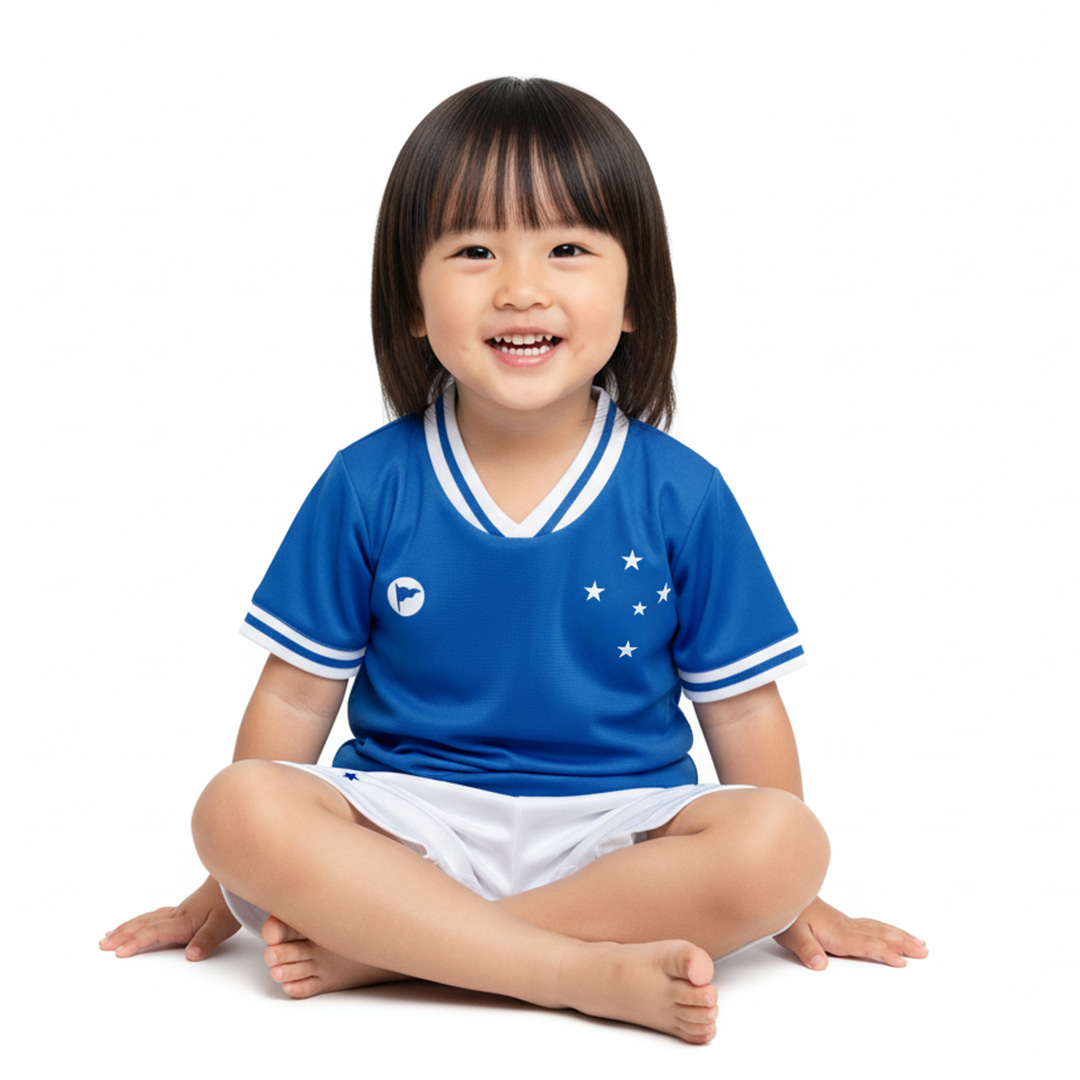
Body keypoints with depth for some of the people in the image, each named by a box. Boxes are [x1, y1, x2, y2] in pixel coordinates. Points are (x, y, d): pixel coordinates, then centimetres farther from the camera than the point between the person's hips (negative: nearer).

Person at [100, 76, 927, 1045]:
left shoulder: (682, 498, -2)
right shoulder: (367, 488, -1)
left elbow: (741, 710, 5)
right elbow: (297, 698, 5)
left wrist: (792, 898, 7)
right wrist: (226, 890, 8)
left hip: (616, 835, 1)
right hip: (409, 823, 0)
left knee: (781, 842, -28)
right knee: (236, 808, -27)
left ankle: (384, 946, -24)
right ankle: (592, 972, -29)